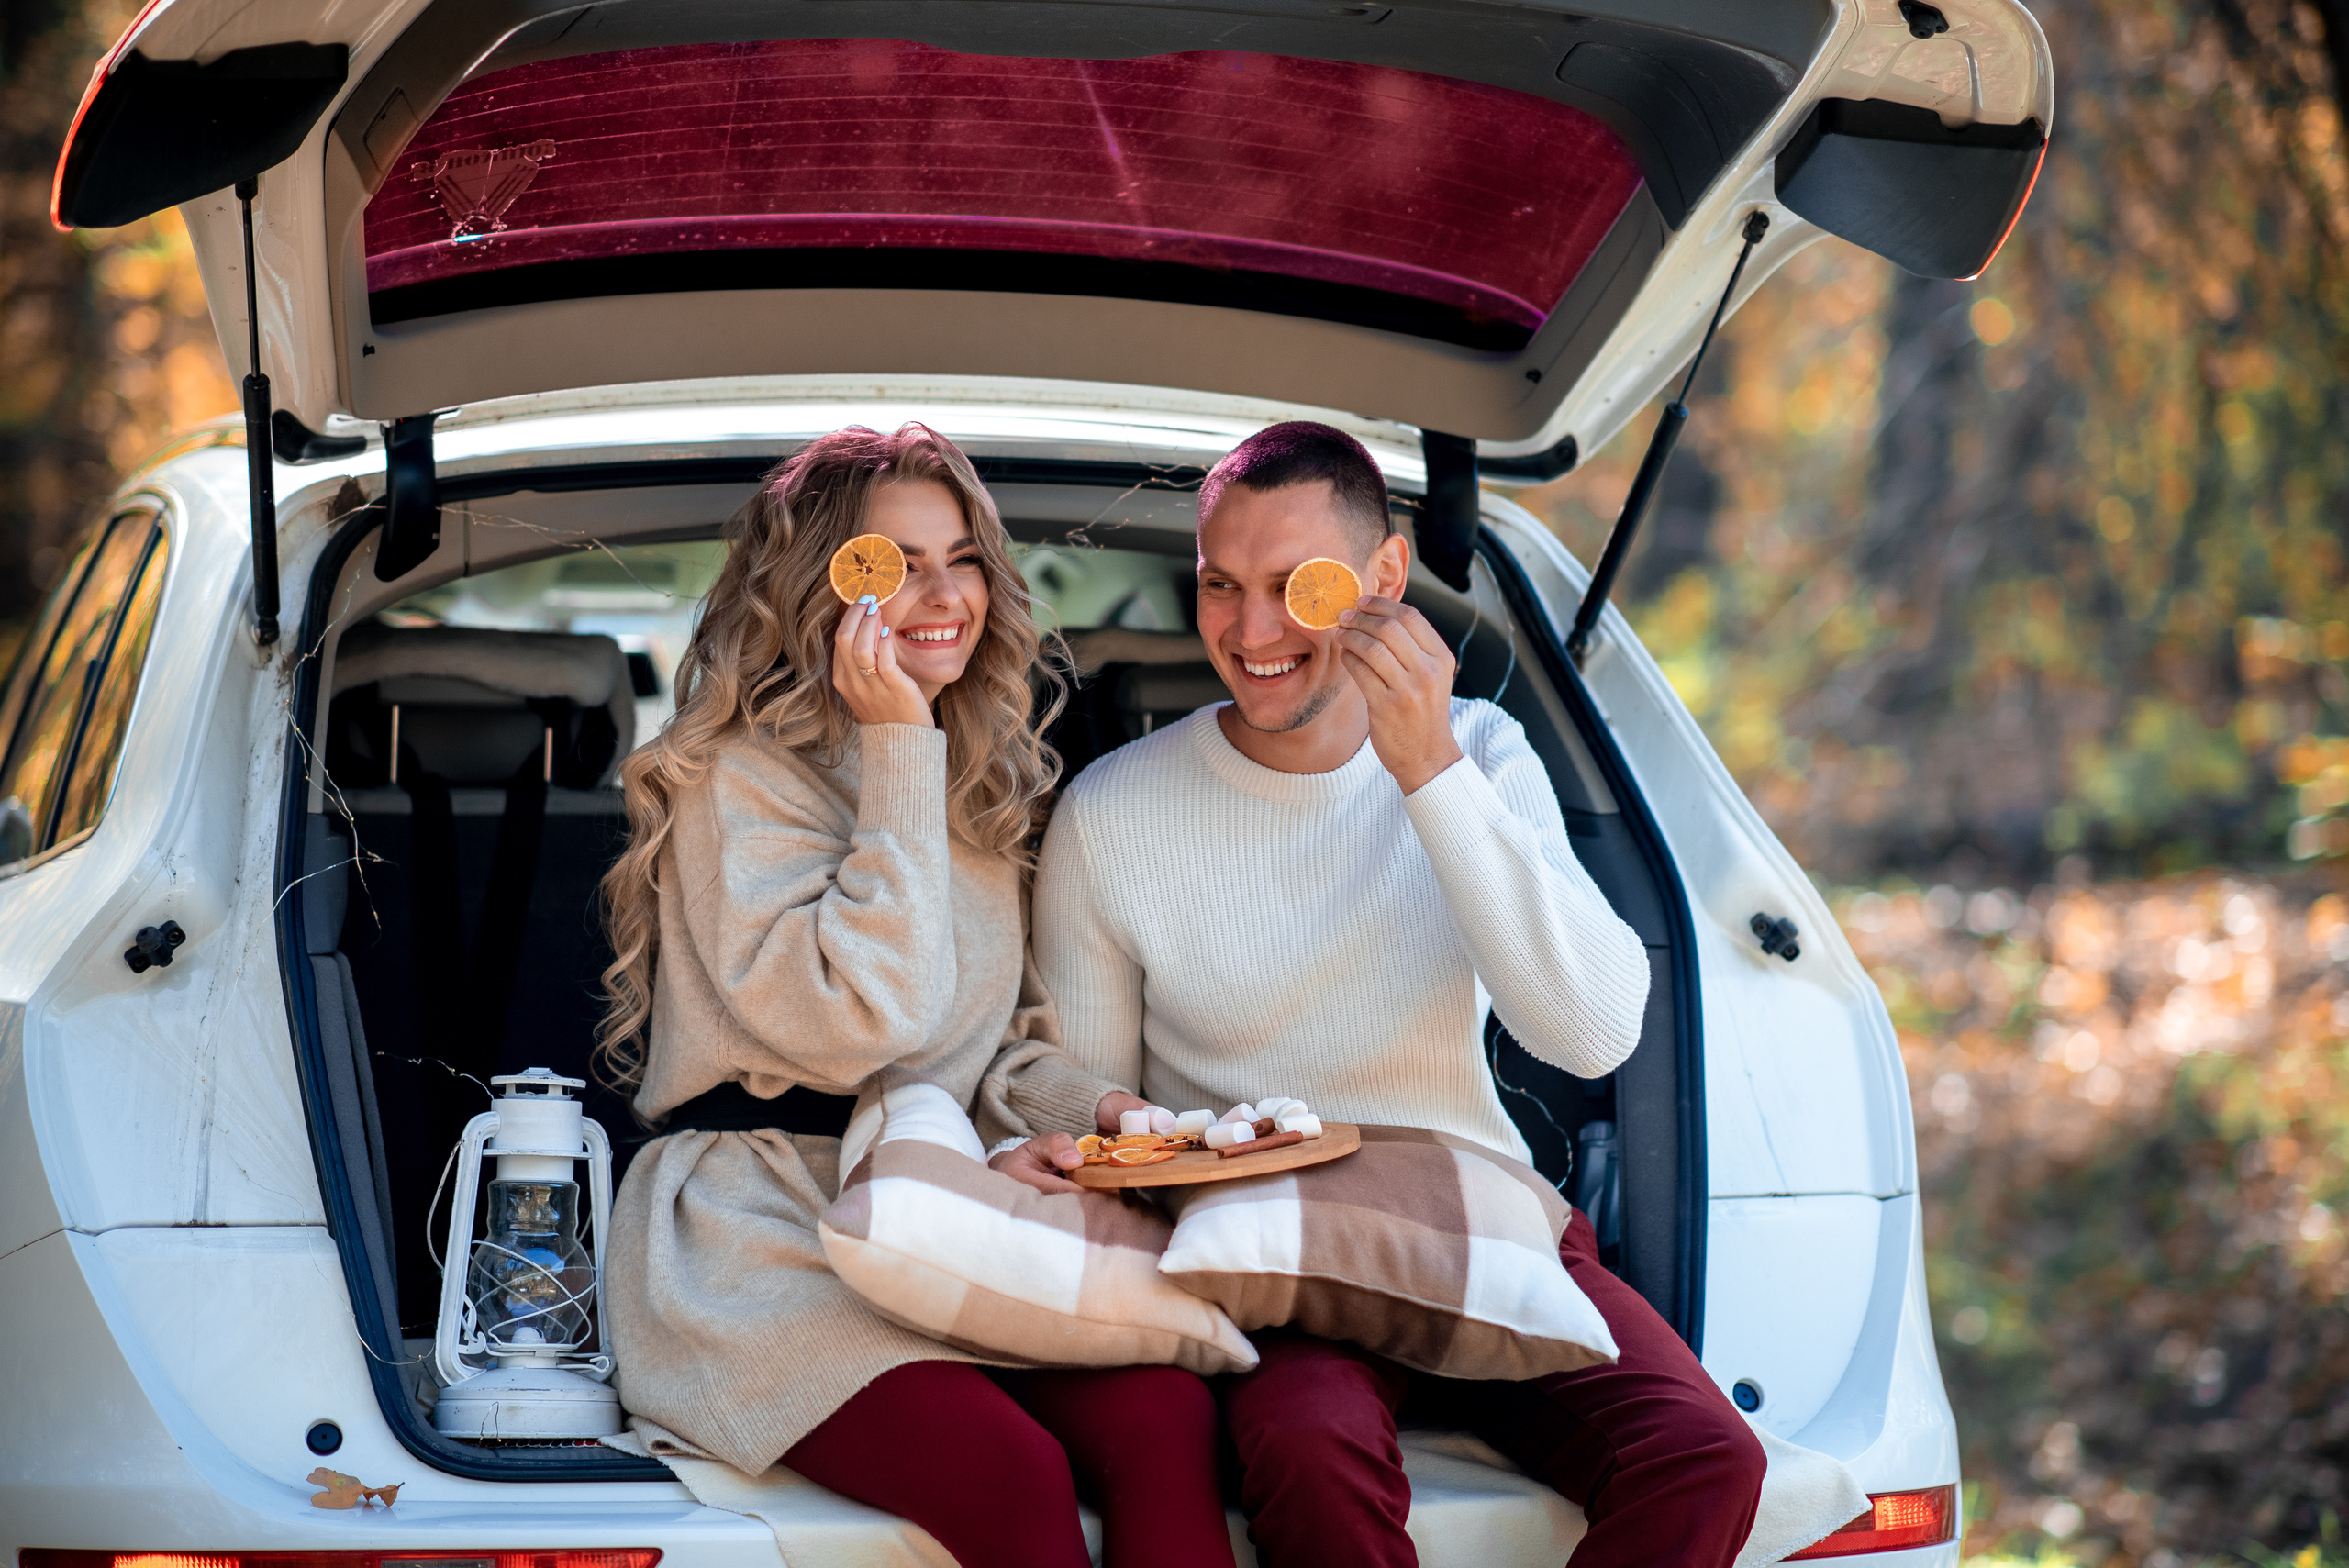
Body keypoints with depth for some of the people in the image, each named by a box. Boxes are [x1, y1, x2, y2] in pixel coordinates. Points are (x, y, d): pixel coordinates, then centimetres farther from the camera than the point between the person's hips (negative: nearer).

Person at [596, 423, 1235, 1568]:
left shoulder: (982, 784, 20)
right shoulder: (737, 782, -3)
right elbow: (861, 1021, -15)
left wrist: (1072, 1109, 1)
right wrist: (899, 752, -11)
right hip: (764, 1247, -6)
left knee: (1165, 1418, -27)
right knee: (1010, 1474, -33)